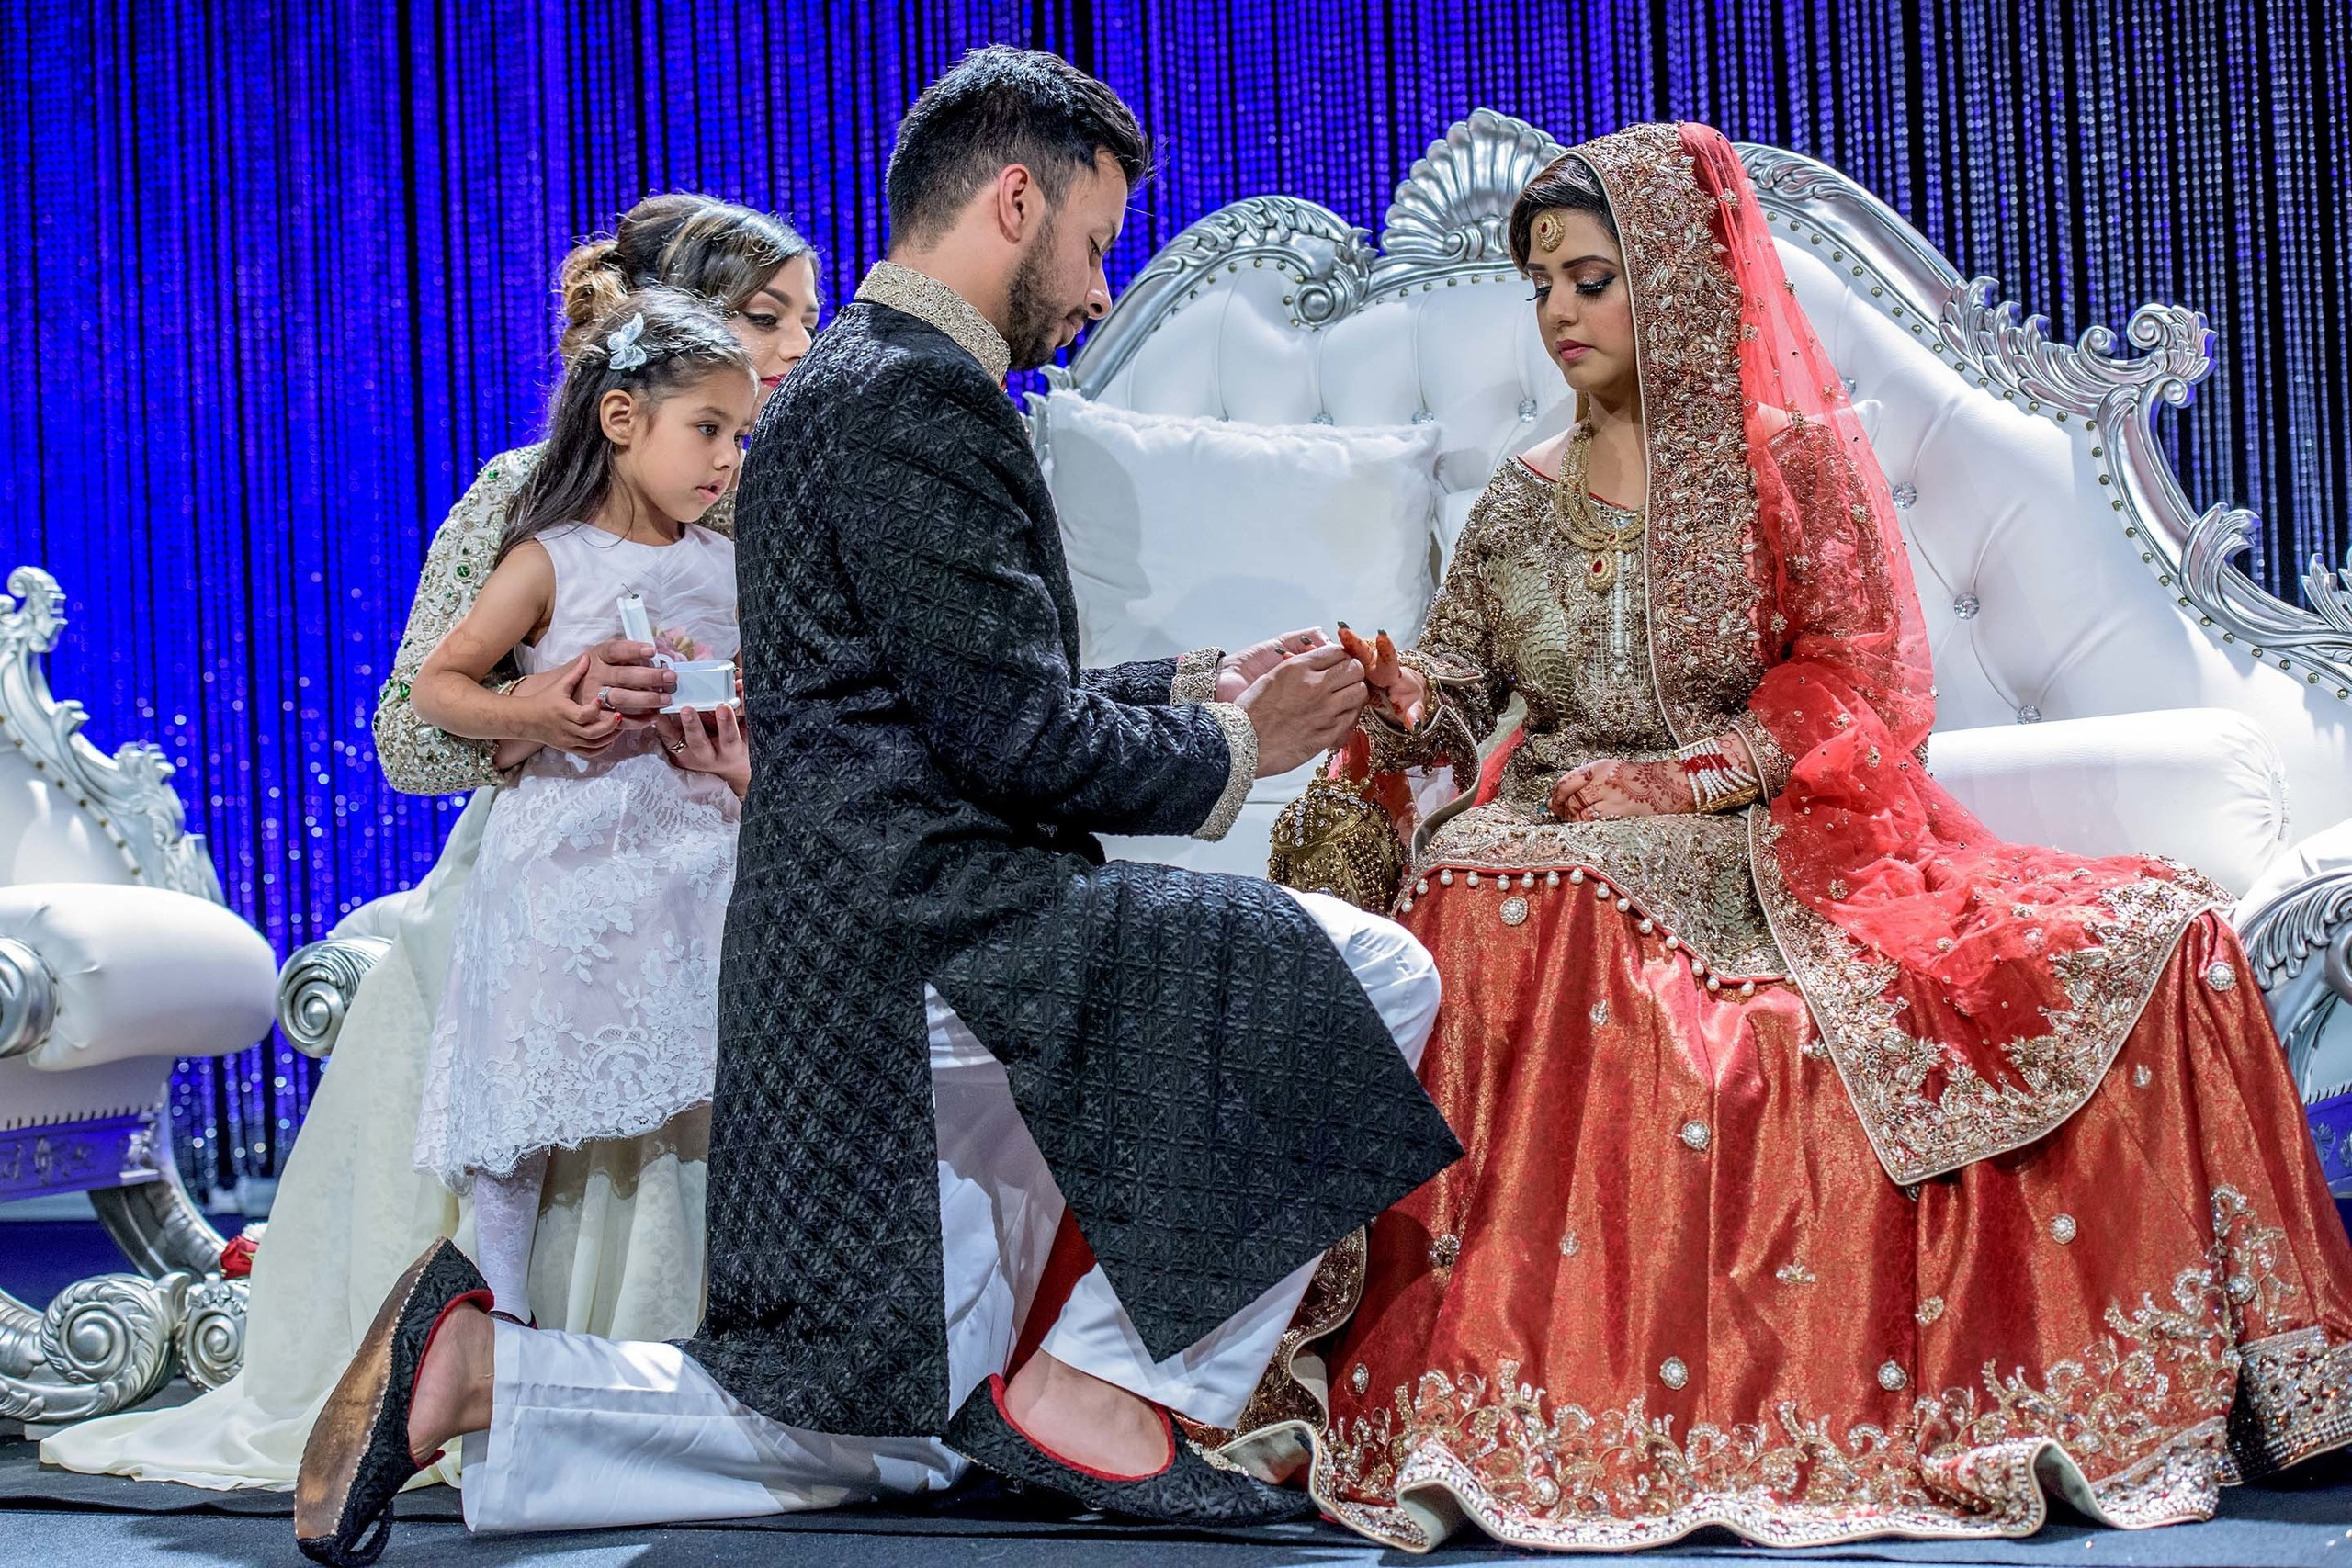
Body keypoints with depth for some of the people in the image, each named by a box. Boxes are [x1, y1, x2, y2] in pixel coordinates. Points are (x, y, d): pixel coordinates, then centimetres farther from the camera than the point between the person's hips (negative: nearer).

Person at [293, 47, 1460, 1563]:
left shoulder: (846, 383, 19)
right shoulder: (923, 396, -13)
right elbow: (1018, 741, -17)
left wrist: (1202, 685, 19)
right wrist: (1232, 748, -2)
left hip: (854, 970, 10)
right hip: (932, 943, -10)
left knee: (897, 1437, 16)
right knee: (1378, 980, -12)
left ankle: (469, 1367, 8)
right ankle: (1102, 1384, -8)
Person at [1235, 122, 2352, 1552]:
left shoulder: (1792, 456, 7)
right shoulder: (1523, 501, 17)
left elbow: (1857, 685, -2)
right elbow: (1452, 692, 12)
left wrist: (1674, 781, -13)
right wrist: (1383, 693, -11)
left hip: (1781, 854, -1)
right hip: (1580, 860, 1)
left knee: (2159, 945, -23)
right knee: (1495, 912, -38)